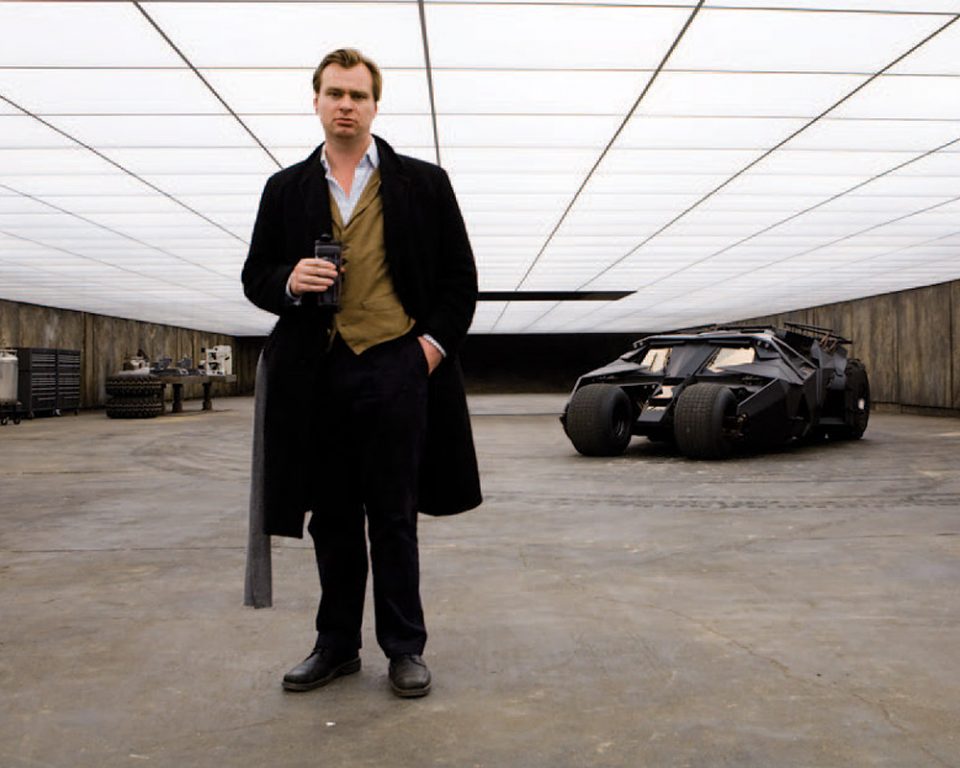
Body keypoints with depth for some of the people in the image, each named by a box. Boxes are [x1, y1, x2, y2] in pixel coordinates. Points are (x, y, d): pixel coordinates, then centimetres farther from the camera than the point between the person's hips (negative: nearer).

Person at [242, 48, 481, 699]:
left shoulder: (424, 183, 7)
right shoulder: (286, 189, 13)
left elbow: (460, 277, 7)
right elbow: (256, 277, 14)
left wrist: (435, 341, -5)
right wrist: (289, 281, -8)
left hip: (397, 368, -2)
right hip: (317, 373, 3)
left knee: (394, 518, 3)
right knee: (333, 518, 10)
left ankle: (405, 647, 16)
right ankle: (337, 644, 24)